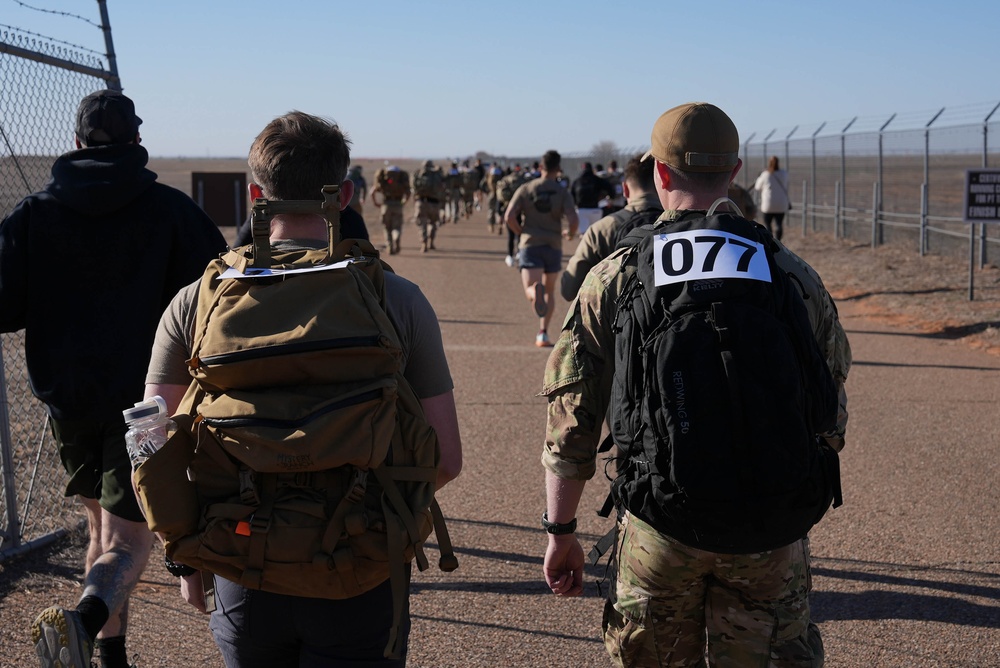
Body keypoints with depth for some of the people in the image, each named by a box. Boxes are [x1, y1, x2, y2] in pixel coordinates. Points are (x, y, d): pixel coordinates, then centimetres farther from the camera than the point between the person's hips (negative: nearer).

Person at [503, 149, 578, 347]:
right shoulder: (562, 192, 0)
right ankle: (543, 333, 13)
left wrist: (520, 232, 11)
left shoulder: (525, 189, 3)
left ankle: (535, 291, -46)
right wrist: (570, 234, 10)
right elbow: (573, 220, -12)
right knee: (549, 291, 16)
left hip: (530, 244, -1)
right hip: (553, 246, 1)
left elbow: (509, 217, -6)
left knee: (530, 290, -9)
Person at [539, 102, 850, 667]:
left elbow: (571, 420, -4)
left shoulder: (613, 279, -4)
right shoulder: (793, 276, -1)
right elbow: (829, 419, 5)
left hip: (658, 525, 0)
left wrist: (560, 531, 6)